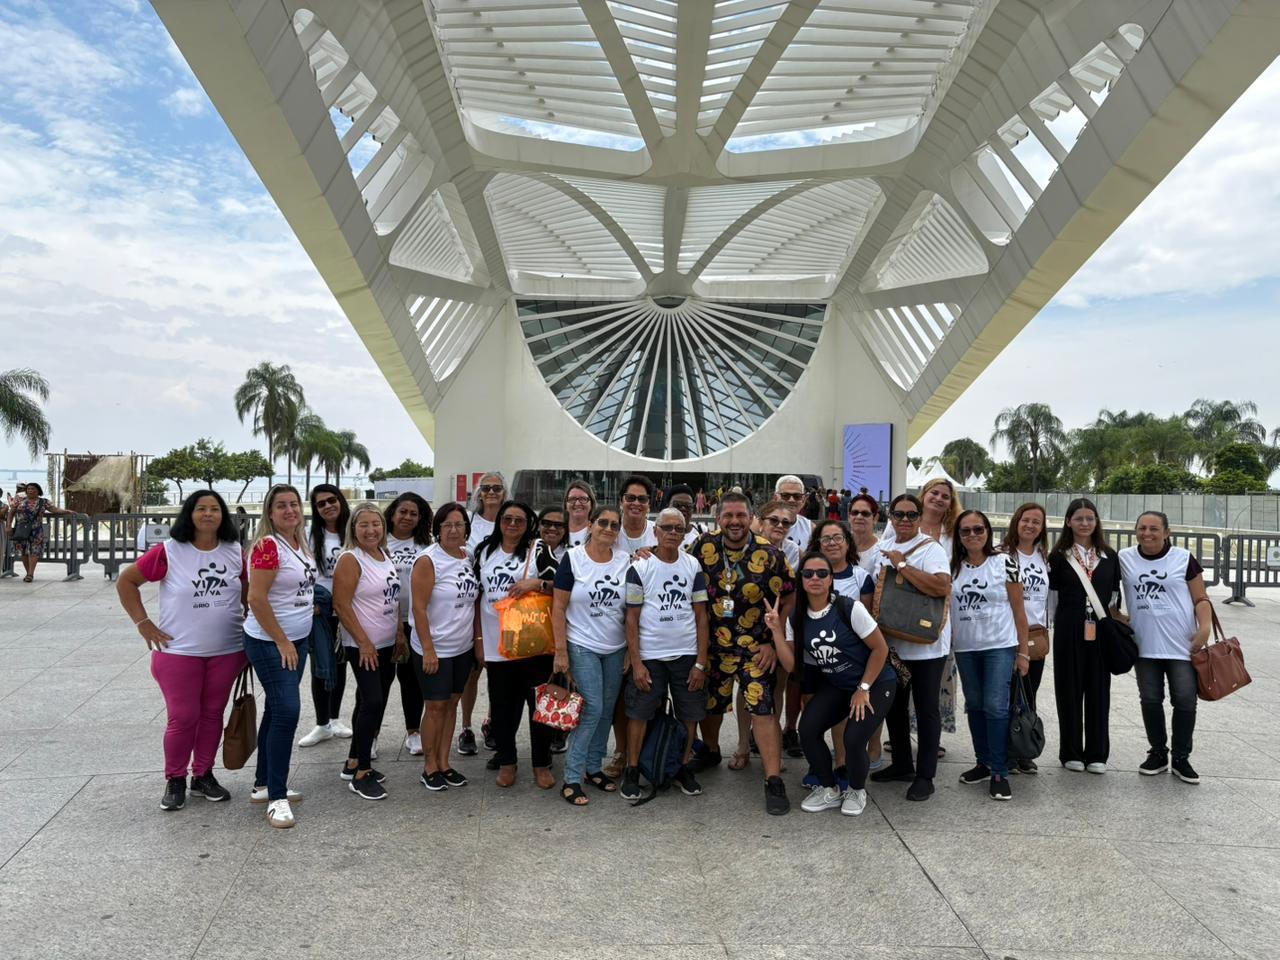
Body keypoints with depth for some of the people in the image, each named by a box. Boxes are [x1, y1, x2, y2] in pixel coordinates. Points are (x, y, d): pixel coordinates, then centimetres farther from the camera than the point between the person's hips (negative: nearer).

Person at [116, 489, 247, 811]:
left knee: (213, 714, 12)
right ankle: (175, 781, 20)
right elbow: (125, 581, -1)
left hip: (227, 652, 3)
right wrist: (143, 623, -5)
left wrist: (252, 629, 6)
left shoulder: (236, 553, 1)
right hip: (178, 652, -3)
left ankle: (203, 776, 26)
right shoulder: (168, 552, -8)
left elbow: (250, 593, 14)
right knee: (182, 718, 0)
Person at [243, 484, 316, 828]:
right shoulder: (267, 545, -17)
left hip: (297, 639, 9)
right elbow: (256, 599, -21)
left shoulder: (300, 543, 8)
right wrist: (282, 642, -17)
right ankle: (276, 797, -2)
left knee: (277, 711, 15)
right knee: (287, 712, -11)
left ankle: (263, 785, 27)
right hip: (269, 642, -9)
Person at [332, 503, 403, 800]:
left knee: (371, 703, 12)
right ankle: (361, 775, 0)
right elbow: (341, 605, -17)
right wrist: (364, 643, -16)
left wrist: (400, 633, 11)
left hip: (387, 644, 8)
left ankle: (353, 764, 24)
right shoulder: (350, 560, -13)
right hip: (363, 646, -8)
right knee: (372, 702, -10)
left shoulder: (384, 555, 9)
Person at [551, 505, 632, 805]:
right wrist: (560, 651, -11)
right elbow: (559, 607, -8)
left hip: (616, 648, 4)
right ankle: (571, 778, 2)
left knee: (607, 710, 11)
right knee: (592, 709, -9)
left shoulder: (625, 560, 1)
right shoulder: (573, 558, -9)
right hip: (582, 647, -4)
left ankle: (594, 767, 27)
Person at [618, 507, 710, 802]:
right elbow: (632, 618, -3)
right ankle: (632, 772, 17)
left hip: (687, 655, 2)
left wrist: (701, 663, -2)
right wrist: (636, 663, -9)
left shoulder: (693, 567, 4)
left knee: (690, 714, 8)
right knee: (640, 713, 2)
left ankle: (684, 768, 25)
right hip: (649, 656, -2)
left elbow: (701, 616, 4)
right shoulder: (640, 568, -3)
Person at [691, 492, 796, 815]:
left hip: (755, 646, -3)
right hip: (712, 643, 3)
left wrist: (774, 642, -7)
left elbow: (790, 600, -6)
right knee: (710, 703, 17)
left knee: (762, 709, -11)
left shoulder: (768, 554, -13)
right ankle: (710, 751, 46)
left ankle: (773, 781, -4)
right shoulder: (704, 545, -7)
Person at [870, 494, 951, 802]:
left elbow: (942, 586, -30)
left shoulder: (930, 548, -12)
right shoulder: (884, 549, 10)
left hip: (926, 645, -7)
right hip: (892, 643, 7)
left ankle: (925, 776, 13)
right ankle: (902, 764, 32)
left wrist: (901, 565, -23)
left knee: (926, 709, 3)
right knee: (894, 705, 16)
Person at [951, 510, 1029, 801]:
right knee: (975, 707, 12)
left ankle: (999, 772, 1)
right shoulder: (953, 566, 4)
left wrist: (1023, 652, -5)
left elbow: (1018, 610, -3)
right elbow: (945, 607, 11)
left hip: (999, 647, -4)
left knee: (996, 707, -8)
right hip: (965, 649, 4)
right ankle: (984, 763, 25)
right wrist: (948, 646, 5)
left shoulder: (1004, 562, -5)